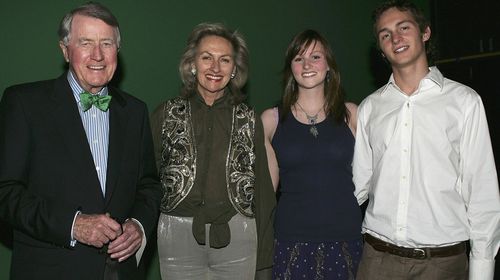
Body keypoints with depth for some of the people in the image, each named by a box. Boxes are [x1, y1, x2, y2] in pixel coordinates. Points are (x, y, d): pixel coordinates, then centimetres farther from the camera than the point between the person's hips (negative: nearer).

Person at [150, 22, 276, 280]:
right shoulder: (165, 114, 3)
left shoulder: (249, 120, 5)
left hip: (236, 236, 1)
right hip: (178, 234, 0)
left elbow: (262, 189, 7)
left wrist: (263, 254, 6)